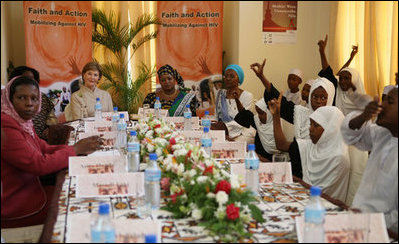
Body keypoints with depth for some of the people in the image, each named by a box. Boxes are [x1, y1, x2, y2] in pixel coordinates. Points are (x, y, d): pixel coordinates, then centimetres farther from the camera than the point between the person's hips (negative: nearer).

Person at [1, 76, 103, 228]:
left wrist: (81, 149, -6)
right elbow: (39, 165, -26)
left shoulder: (22, 122, 7)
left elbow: (46, 149, 8)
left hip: (28, 190, 9)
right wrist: (75, 149, -15)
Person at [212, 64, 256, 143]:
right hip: (223, 132, 5)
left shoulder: (247, 96, -1)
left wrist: (225, 126, -25)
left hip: (243, 133, -4)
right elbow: (218, 117, 10)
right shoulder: (221, 93, 14)